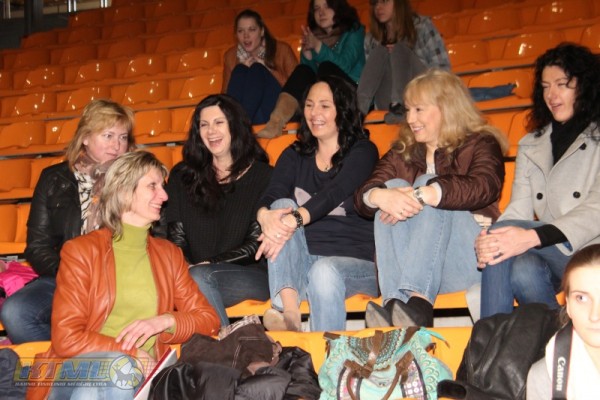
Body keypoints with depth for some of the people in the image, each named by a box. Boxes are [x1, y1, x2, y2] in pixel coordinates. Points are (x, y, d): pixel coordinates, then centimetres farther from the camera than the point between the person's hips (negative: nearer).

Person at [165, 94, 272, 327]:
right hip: (192, 272, 3)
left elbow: (256, 245, -1)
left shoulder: (262, 176, 5)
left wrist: (208, 264, -13)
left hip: (252, 275, -2)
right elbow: (175, 237, 9)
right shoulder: (182, 176, 16)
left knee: (199, 278, -33)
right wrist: (184, 267, -13)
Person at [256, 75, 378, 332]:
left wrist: (294, 220, -37)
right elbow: (273, 195, -4)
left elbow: (334, 193, -18)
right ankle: (289, 312, -40)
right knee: (282, 205, -21)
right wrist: (265, 215, -30)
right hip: (302, 262, 4)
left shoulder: (362, 151, 2)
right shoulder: (294, 156, 15)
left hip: (358, 262, -4)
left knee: (324, 270, -37)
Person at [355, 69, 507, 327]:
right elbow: (362, 196, 3)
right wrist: (379, 195, -23)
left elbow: (484, 188, -17)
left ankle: (418, 303, -46)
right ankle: (395, 304, -39)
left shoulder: (480, 144, 8)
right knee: (392, 186, -17)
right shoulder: (402, 152, 20)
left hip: (469, 260, -3)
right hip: (406, 263, 4)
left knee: (430, 186, -24)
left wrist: (420, 195, -30)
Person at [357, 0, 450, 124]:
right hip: (388, 104, 3)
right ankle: (357, 108, -37)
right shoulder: (372, 39, 11)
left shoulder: (422, 26, 2)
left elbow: (443, 69, -2)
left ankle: (399, 107, -48)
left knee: (400, 51, -22)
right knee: (380, 52, -16)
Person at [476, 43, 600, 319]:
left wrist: (533, 237, -30)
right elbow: (518, 210, 6)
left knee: (510, 247, -29)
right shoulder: (531, 145, 20)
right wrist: (488, 243, -18)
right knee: (522, 270, -31)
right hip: (549, 258, 4)